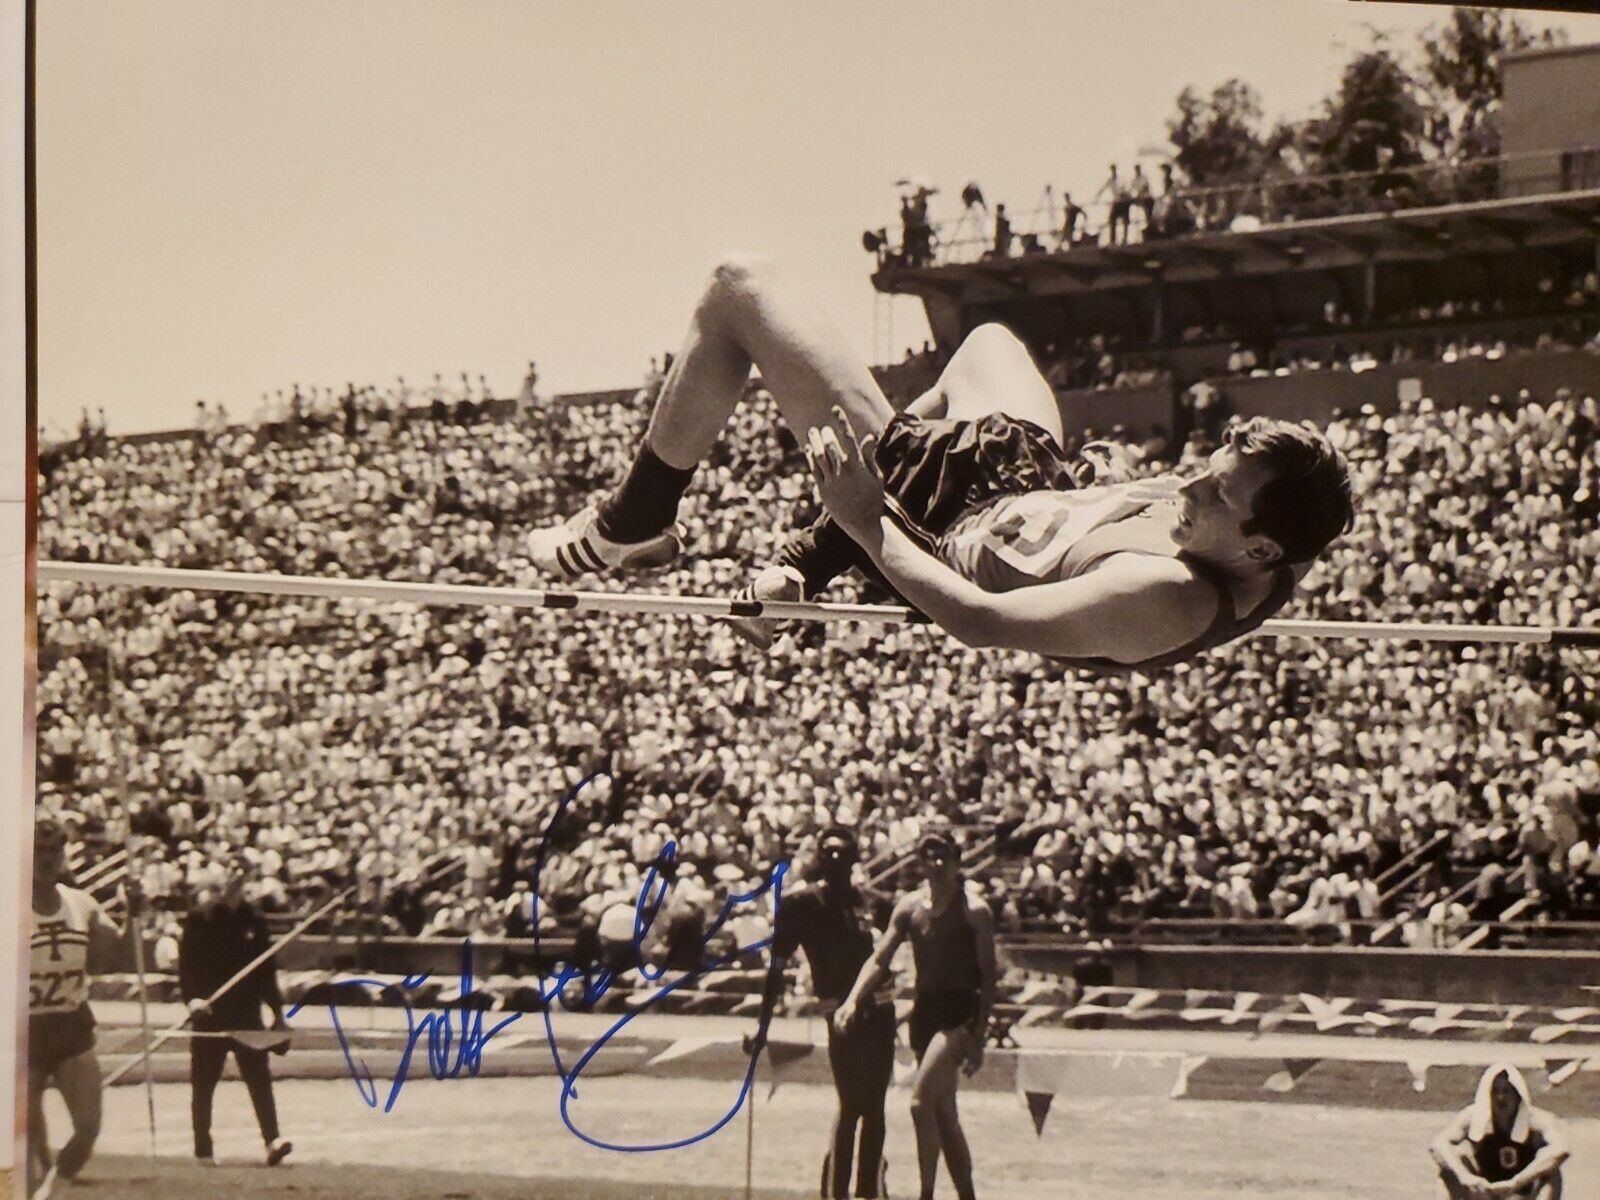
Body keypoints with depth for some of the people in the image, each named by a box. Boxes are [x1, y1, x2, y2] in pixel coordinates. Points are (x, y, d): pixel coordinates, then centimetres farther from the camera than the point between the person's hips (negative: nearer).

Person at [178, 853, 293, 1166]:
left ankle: (272, 1141, -13)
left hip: (247, 1014, 2)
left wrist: (277, 1012, 12)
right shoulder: (200, 918, -1)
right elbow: (186, 964, -4)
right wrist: (192, 998, -19)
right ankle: (203, 1149, 13)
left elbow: (266, 968, 13)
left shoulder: (254, 920, 9)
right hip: (209, 1015, -2)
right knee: (204, 1084, 4)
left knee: (259, 1077, -7)